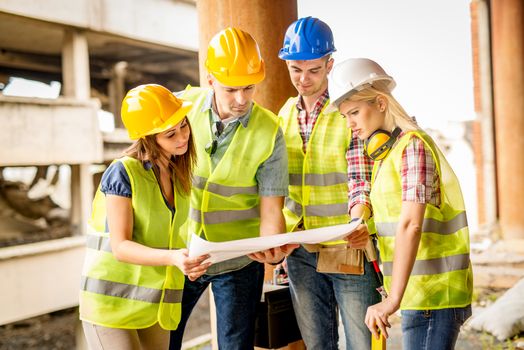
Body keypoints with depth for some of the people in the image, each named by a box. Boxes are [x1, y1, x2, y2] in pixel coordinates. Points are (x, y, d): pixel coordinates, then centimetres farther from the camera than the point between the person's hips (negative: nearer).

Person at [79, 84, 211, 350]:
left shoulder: (178, 175, 7)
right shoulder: (123, 173, -15)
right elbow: (120, 246, -19)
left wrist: (185, 260, -4)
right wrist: (173, 258, -33)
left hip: (156, 307, 6)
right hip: (113, 304, -6)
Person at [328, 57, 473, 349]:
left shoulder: (412, 144, -12)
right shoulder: (386, 152, 16)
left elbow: (411, 225, -22)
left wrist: (393, 299, -26)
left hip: (433, 292, -9)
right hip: (418, 291, 9)